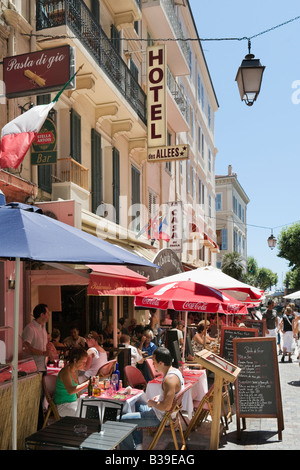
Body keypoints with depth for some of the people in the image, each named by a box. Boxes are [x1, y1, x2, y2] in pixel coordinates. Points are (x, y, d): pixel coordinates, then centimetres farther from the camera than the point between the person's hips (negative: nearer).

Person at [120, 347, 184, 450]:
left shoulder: (170, 379, -29)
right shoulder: (175, 371, 2)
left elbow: (166, 406, -33)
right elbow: (172, 394, 20)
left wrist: (153, 403, -16)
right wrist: (160, 397, 8)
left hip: (160, 418, -11)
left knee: (122, 420, -10)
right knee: (136, 404, 29)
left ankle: (129, 448, 10)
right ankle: (138, 445, 29)